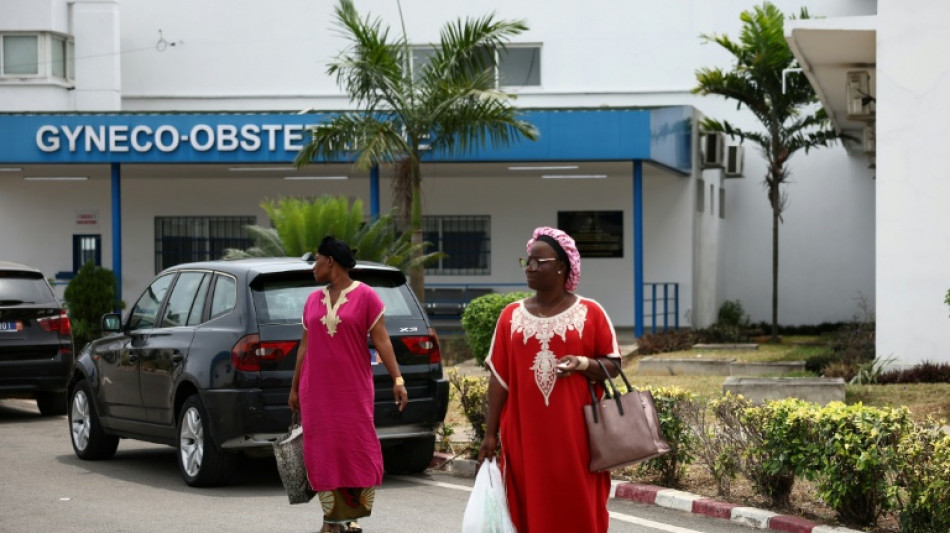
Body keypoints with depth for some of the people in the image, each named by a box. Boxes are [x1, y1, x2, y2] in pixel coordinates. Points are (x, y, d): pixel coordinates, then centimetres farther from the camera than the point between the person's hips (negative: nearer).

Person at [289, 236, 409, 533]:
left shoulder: (365, 296, -4)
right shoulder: (313, 300, 10)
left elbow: (381, 340, -7)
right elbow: (304, 346, 15)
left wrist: (397, 379, -15)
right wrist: (294, 388, 15)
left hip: (353, 389, -4)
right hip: (317, 390, 4)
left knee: (357, 449, -4)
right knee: (324, 452, 2)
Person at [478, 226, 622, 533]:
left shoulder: (590, 313, 1)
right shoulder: (512, 316, 7)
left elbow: (613, 366, 4)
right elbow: (499, 377, 7)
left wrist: (583, 364, -16)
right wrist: (491, 433, 3)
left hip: (575, 436, -2)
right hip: (525, 436, 2)